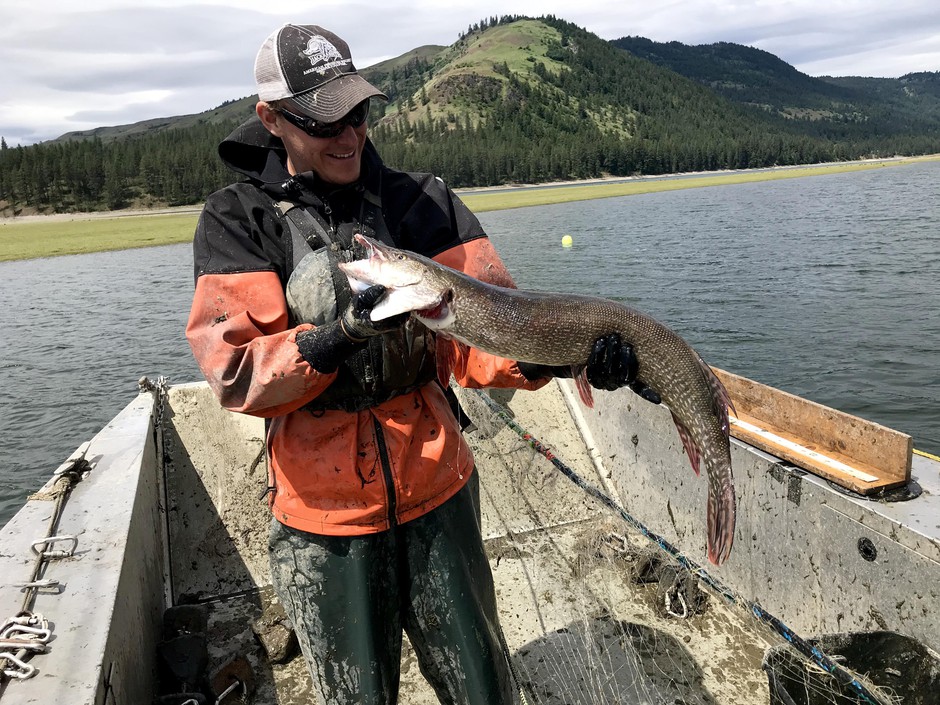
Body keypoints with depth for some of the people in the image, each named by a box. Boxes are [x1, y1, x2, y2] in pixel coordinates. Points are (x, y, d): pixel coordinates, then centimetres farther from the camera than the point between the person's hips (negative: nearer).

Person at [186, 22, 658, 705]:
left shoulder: (422, 201, 1)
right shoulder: (237, 222, -4)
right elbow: (234, 371, -13)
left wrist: (548, 355, -26)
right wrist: (339, 334, -30)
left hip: (436, 489, 2)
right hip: (324, 510, -1)